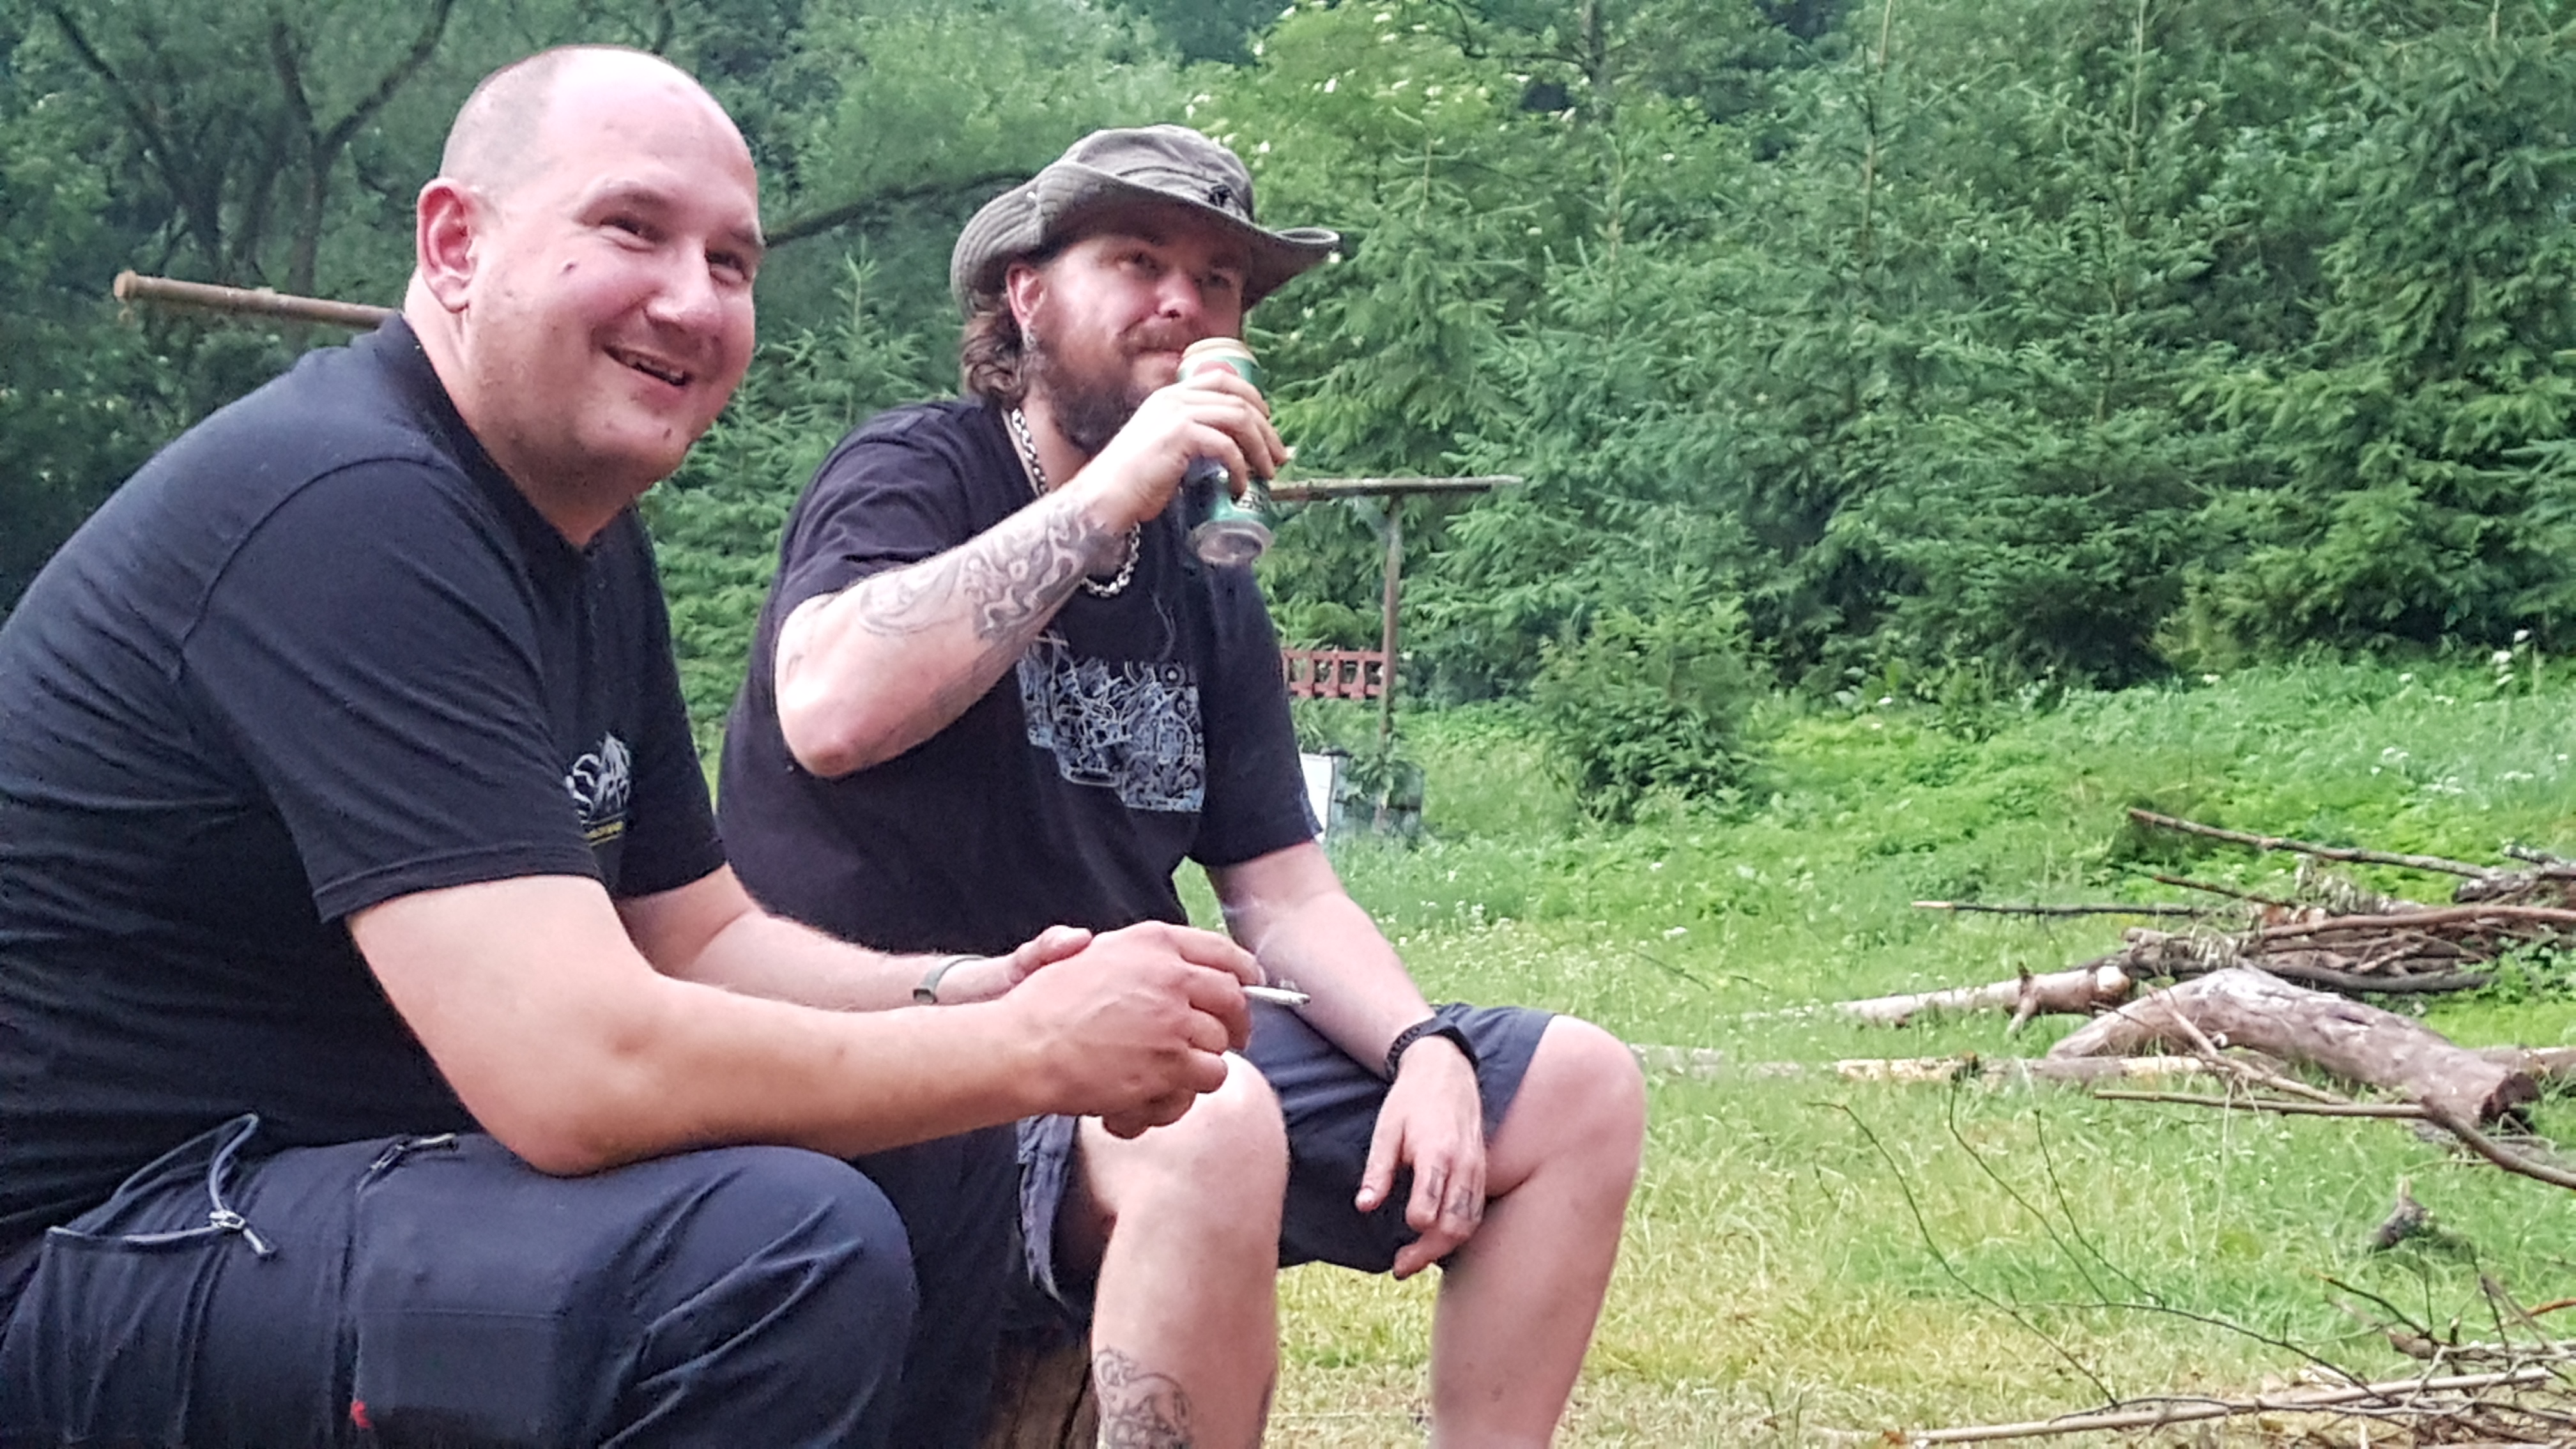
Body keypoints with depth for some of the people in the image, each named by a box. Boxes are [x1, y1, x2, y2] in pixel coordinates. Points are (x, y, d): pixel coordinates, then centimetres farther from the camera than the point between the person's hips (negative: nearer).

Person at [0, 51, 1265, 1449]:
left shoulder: (586, 532, 9)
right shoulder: (352, 506, -23)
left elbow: (702, 935, 14)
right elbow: (583, 1069, -30)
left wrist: (966, 999, -6)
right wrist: (1033, 1046, -18)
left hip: (346, 1158, 10)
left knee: (942, 1156, 7)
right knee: (787, 1243, -28)